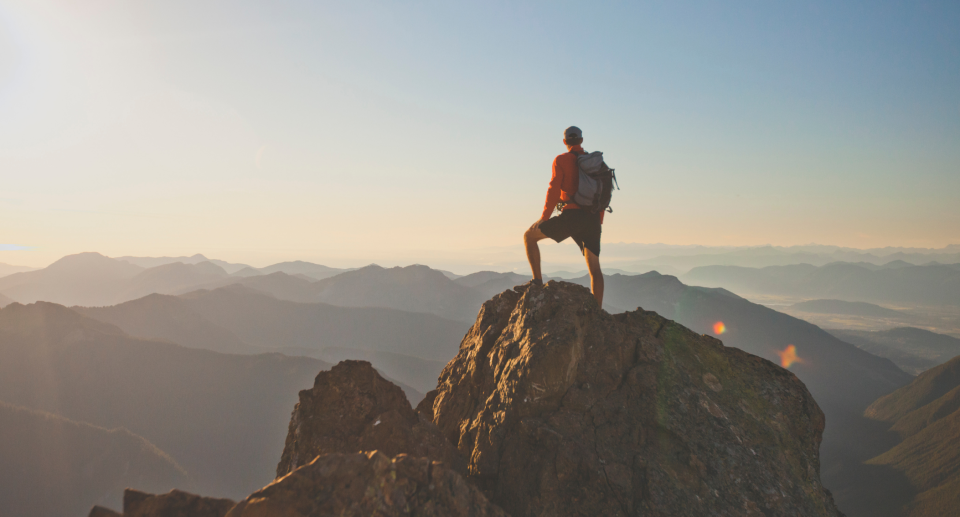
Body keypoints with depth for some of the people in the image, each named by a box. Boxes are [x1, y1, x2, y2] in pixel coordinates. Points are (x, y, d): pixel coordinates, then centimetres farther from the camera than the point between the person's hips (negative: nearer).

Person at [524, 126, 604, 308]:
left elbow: (554, 189, -8)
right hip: (593, 220, 5)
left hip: (571, 215, -5)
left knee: (529, 236, 11)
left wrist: (544, 217, -2)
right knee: (594, 268, 10)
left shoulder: (561, 160, 1)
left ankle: (537, 281, 1)